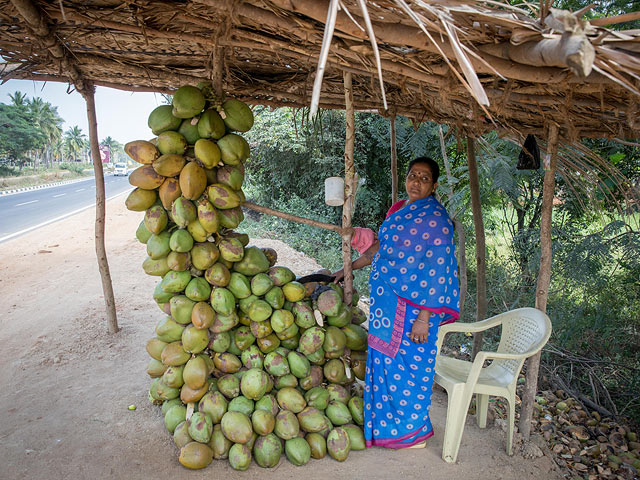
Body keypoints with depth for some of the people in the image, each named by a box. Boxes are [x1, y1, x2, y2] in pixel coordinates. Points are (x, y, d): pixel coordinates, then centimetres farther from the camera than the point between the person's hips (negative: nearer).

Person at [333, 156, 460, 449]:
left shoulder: (435, 218, -15)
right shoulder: (397, 210, 10)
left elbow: (436, 272, -18)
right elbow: (381, 247, 22)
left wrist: (424, 318, -20)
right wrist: (350, 268, 22)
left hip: (412, 308, -8)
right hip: (386, 303, 8)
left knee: (406, 364, 4)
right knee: (384, 360, 17)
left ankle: (412, 432, 26)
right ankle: (387, 422, 37)